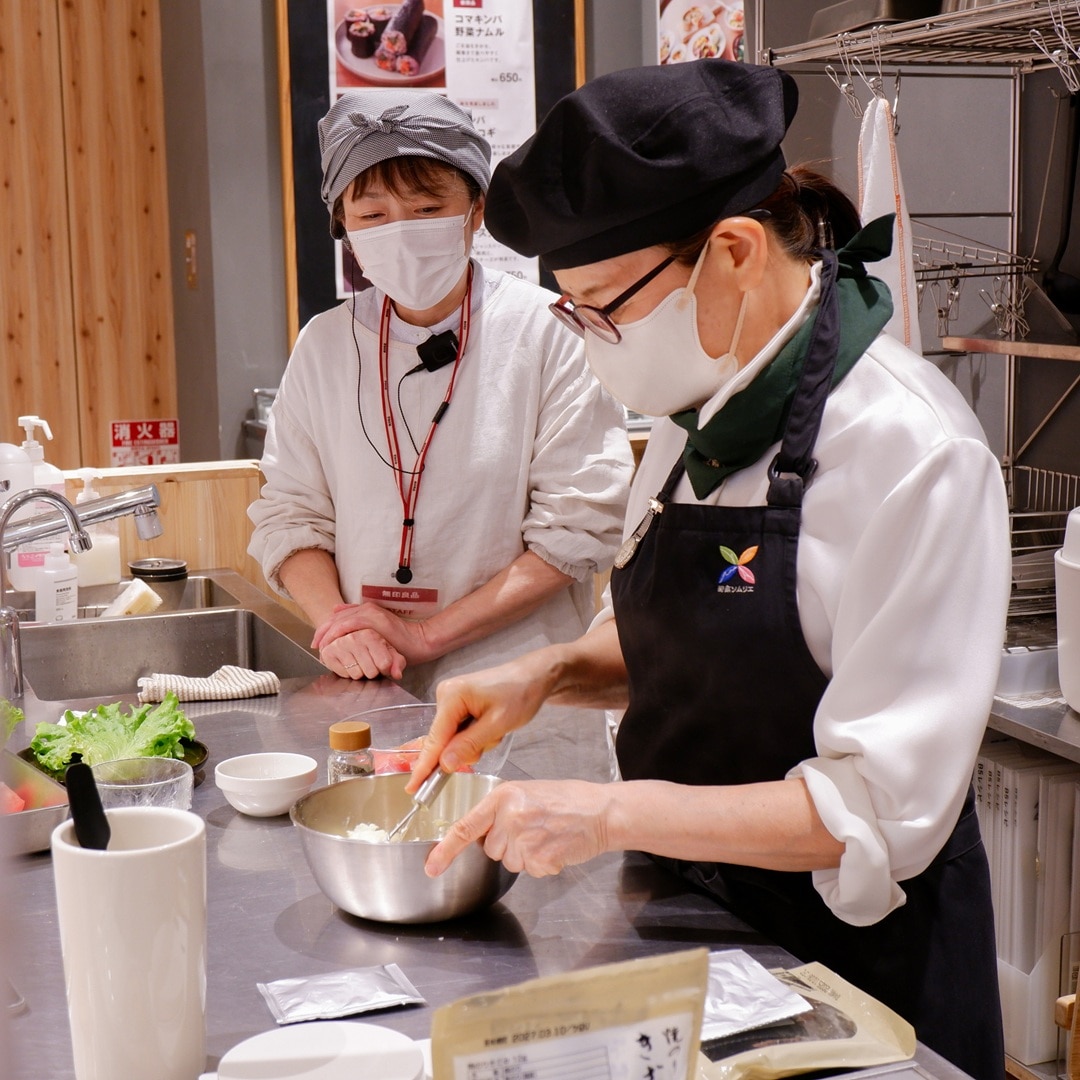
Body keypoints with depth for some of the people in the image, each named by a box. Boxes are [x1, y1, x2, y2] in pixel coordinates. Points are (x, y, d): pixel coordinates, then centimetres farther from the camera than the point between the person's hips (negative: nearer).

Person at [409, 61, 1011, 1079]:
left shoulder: (908, 449, -24)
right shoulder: (700, 409, 1)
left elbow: (886, 810, -24)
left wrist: (610, 813, -28)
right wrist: (552, 671, -5)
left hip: (849, 960, -7)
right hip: (688, 916, 7)